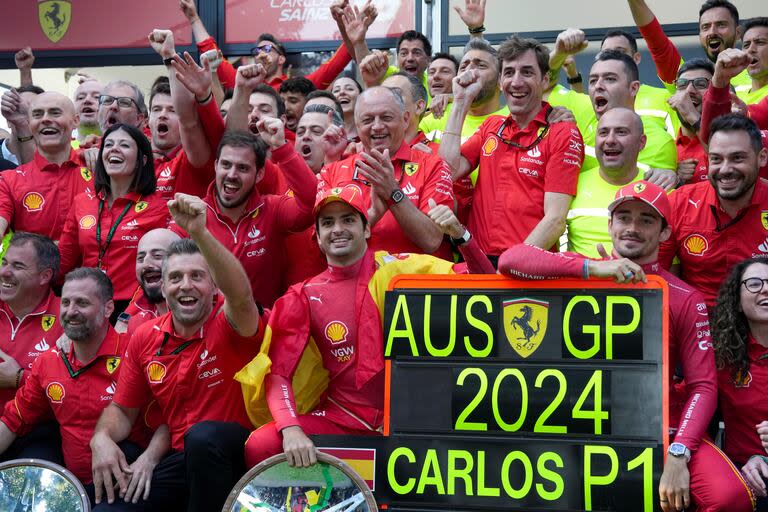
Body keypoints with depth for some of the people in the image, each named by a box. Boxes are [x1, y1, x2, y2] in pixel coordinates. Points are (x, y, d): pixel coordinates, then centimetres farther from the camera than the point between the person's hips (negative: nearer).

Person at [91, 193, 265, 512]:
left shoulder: (228, 321, -10)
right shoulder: (144, 338, 6)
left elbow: (240, 295, -35)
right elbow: (123, 409, 14)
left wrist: (199, 233, -48)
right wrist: (102, 438, -10)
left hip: (237, 455, -4)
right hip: (181, 459, 5)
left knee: (203, 436, -35)